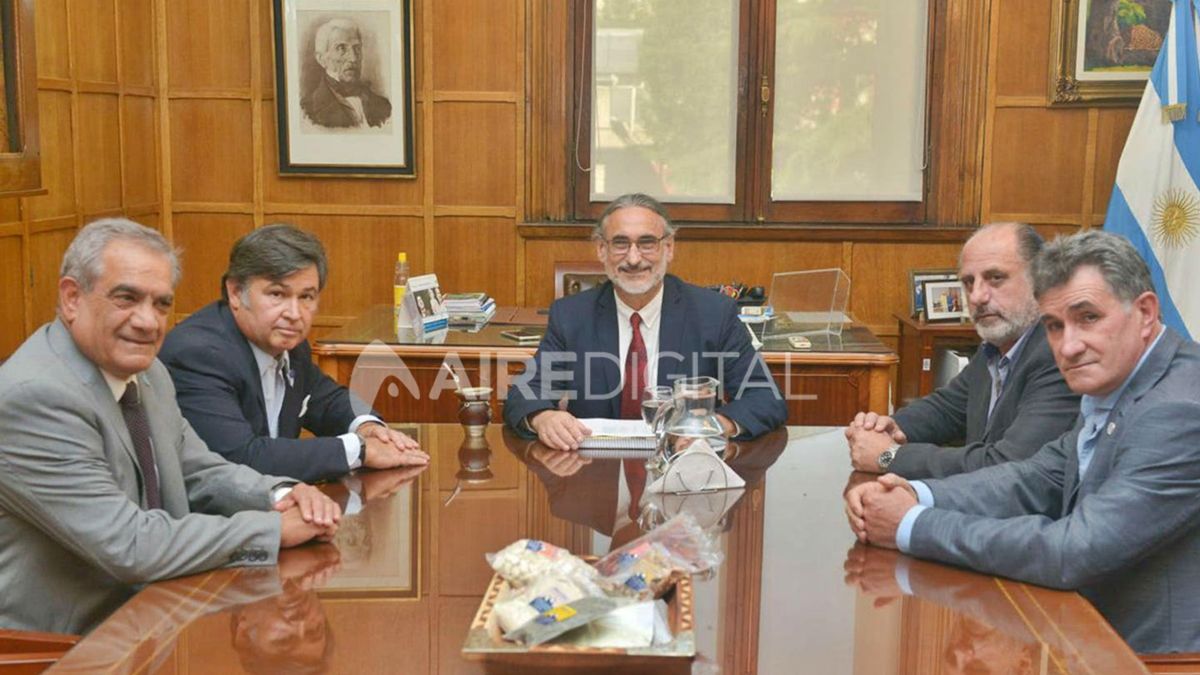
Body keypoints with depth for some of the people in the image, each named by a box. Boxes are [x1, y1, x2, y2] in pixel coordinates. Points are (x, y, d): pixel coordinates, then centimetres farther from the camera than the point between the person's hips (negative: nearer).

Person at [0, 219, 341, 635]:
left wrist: (281, 495, -9)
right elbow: (129, 547, -25)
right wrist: (276, 527, -20)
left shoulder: (145, 372, 4)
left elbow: (200, 475, 11)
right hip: (54, 648, -8)